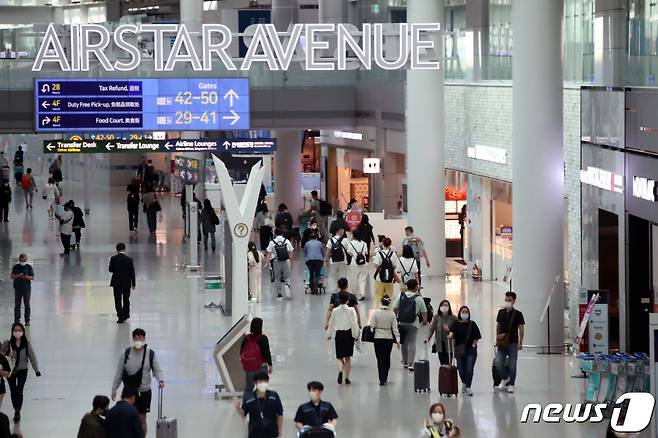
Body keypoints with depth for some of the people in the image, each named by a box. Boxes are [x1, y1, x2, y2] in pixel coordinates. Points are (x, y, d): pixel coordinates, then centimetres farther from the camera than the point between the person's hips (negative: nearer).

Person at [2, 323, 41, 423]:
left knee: (19, 391, -9)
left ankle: (17, 411, -5)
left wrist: (36, 370, -6)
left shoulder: (26, 344, -6)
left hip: (22, 371, -1)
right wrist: (7, 354, -25)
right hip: (10, 370, 1)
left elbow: (32, 357, -3)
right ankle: (16, 410, 23)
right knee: (13, 391, 7)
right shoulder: (7, 344, -7)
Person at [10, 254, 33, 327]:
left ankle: (27, 321, 4)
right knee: (17, 305, 2)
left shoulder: (29, 267, 2)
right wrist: (17, 276, -17)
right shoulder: (15, 267, 5)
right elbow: (12, 276, 4)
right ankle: (17, 321, 6)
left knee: (27, 305, -1)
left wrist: (26, 277, -19)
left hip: (27, 288, -1)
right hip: (18, 288, 1)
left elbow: (32, 277, 0)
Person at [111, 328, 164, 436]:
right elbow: (119, 372, 4)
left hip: (144, 392, -1)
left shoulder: (150, 354, -4)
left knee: (142, 419, 4)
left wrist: (161, 380, -21)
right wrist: (114, 388, 4)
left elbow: (157, 369, -1)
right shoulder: (126, 353, -2)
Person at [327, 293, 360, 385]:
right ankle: (346, 378, 12)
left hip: (338, 334, 0)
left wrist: (332, 334, 15)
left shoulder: (335, 311, -3)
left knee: (339, 357, 7)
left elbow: (331, 324, 3)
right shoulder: (351, 310, -7)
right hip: (348, 334, 0)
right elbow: (354, 323, -9)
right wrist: (356, 335, 1)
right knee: (348, 357, 11)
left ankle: (340, 370, -23)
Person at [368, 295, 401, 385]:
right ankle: (385, 378, 21)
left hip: (378, 338, -1)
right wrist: (398, 340, -1)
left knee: (380, 359, 2)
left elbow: (372, 326, -10)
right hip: (389, 338, 1)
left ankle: (382, 380, -4)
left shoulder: (376, 313, -9)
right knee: (387, 358, 15)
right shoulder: (392, 314, -6)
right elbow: (395, 328, -4)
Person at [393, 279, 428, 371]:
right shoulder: (419, 298, -8)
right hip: (413, 323, -3)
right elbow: (424, 312, -1)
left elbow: (395, 309, 0)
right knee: (412, 343, 0)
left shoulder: (401, 296, -2)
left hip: (401, 322, 3)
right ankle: (411, 363, -8)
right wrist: (425, 321, 16)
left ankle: (405, 362, 26)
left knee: (404, 342, 16)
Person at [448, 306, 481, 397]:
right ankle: (464, 383, 34)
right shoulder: (455, 324, 4)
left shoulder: (472, 324, 5)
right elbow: (451, 332, -10)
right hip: (459, 350, 1)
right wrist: (450, 335, -32)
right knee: (461, 369, 6)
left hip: (471, 349, -1)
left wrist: (474, 344, -6)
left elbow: (476, 337, 7)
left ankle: (468, 388, -8)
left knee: (469, 369, -12)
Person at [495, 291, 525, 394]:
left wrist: (520, 342, -7)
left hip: (513, 343, -3)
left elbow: (521, 328, -2)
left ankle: (511, 384, 9)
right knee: (498, 363, -5)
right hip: (501, 343, 3)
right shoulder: (501, 312, 7)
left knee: (512, 365, 0)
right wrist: (497, 337, 11)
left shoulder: (518, 314, -3)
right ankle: (504, 378, 19)